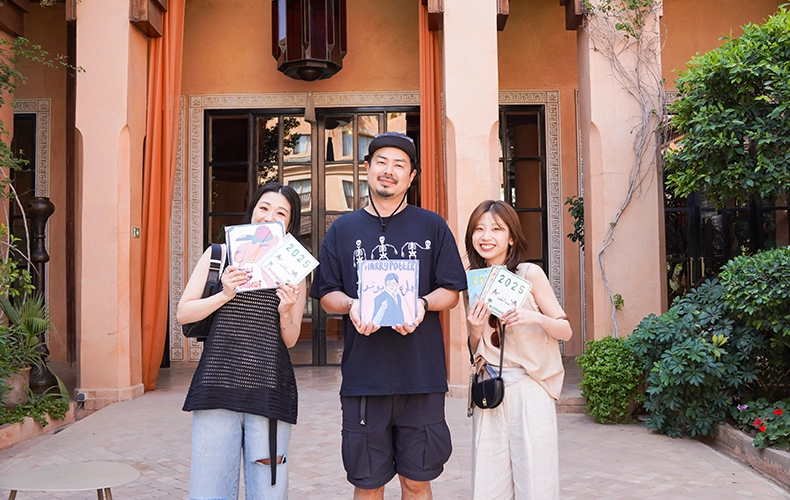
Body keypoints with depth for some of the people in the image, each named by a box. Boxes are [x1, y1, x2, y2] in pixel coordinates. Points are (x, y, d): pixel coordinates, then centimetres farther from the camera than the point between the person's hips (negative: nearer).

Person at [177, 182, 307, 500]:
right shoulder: (218, 255, 8)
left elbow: (290, 340, 11)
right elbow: (183, 313, 6)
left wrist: (285, 310, -9)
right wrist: (224, 295, -8)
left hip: (269, 392, 1)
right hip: (217, 388, 0)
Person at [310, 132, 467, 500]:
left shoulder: (432, 227, 8)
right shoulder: (343, 230, 10)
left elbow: (451, 292, 6)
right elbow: (327, 296, 9)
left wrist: (422, 304, -15)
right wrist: (351, 306, -13)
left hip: (421, 375, 0)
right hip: (363, 376, 1)